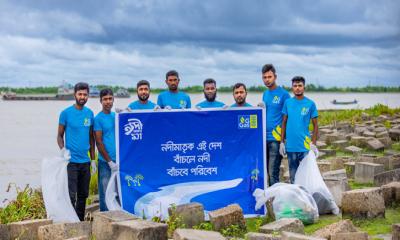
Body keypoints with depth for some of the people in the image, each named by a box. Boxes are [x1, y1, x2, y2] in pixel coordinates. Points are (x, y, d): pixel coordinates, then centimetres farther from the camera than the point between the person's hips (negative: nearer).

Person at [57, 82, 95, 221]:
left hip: (85, 161, 5)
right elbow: (60, 135, -1)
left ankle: (81, 222, 25)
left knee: (83, 195, 13)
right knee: (71, 195, -8)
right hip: (71, 161, -5)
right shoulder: (66, 113, -5)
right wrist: (63, 149, -21)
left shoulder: (89, 113, 9)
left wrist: (93, 159, 12)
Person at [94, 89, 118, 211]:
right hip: (105, 162, -5)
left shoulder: (116, 115, 13)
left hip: (119, 160, 5)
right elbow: (99, 142, -8)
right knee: (105, 194, 1)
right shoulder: (98, 118, -4)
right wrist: (110, 162, -11)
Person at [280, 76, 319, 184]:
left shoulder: (310, 104, -1)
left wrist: (313, 144, -6)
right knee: (293, 176, 12)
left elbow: (315, 125, 2)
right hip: (290, 146, 2)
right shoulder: (288, 102, 5)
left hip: (305, 146, -2)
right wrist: (282, 142, 5)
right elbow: (284, 123, 9)